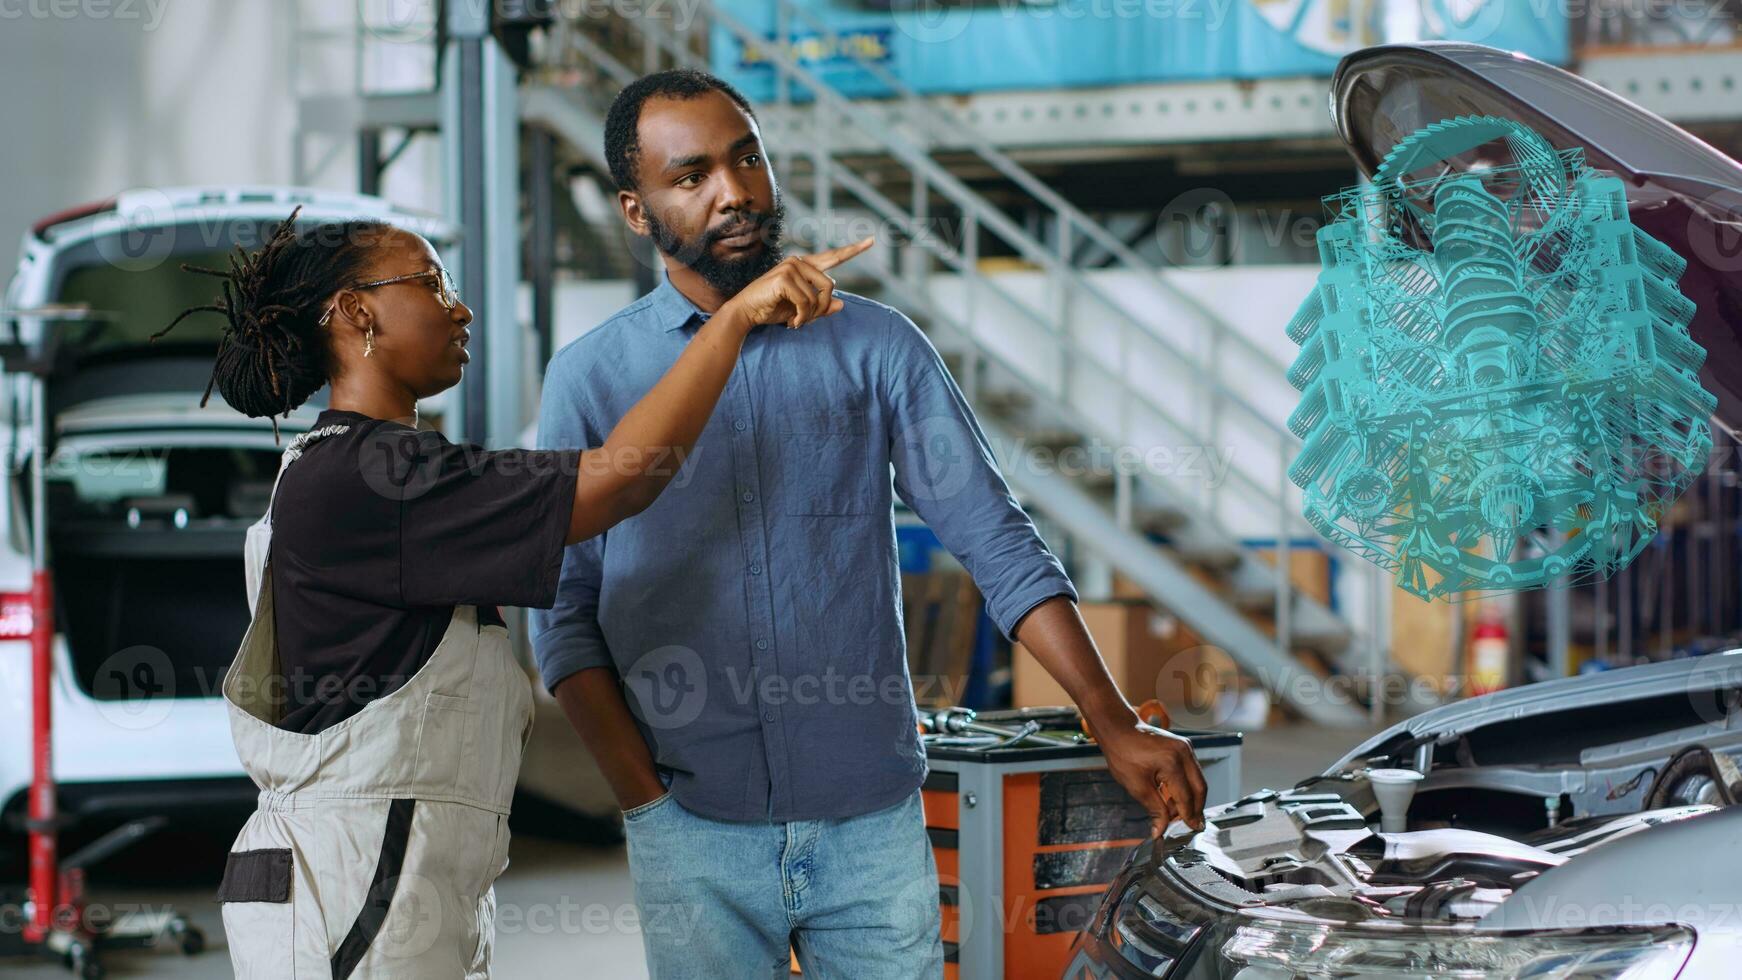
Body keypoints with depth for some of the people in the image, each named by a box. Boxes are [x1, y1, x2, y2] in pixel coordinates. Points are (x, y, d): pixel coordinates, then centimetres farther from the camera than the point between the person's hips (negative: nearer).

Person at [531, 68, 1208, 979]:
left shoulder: (874, 346, 4)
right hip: (694, 836, 0)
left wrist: (1115, 725, -8)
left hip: (873, 825, 1)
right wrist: (645, 801, -8)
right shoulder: (591, 378, 3)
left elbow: (997, 542, 1)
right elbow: (563, 617, 2)